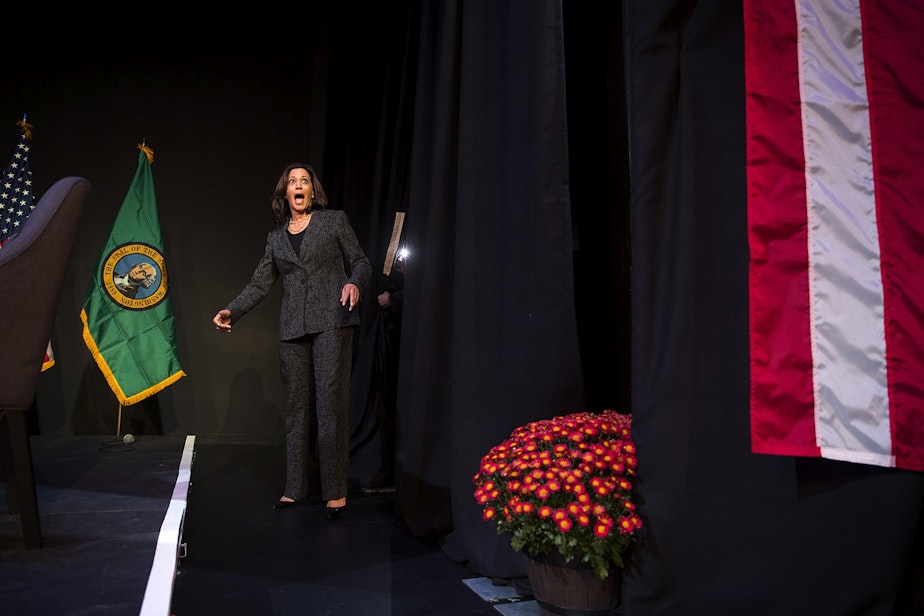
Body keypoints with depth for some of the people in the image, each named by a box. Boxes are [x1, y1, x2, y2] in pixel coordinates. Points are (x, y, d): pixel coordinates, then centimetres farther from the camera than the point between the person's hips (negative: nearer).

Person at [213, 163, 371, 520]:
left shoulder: (334, 221, 9)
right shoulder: (276, 238, 18)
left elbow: (361, 263, 7)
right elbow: (259, 284, 17)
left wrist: (354, 282, -15)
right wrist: (232, 311, 3)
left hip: (331, 321, -4)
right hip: (293, 328, 4)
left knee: (331, 403, -8)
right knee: (297, 405, 5)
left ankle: (335, 491, -2)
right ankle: (295, 487, 15)